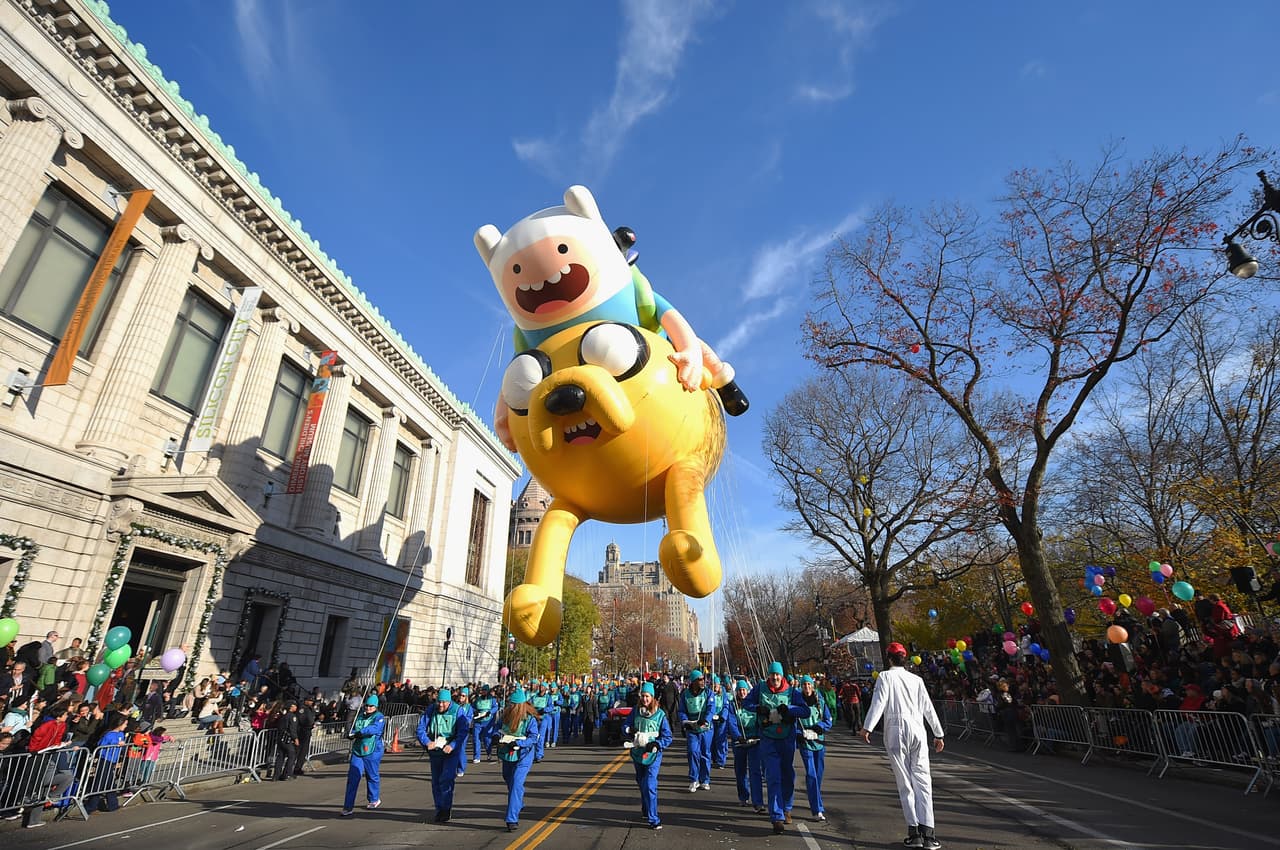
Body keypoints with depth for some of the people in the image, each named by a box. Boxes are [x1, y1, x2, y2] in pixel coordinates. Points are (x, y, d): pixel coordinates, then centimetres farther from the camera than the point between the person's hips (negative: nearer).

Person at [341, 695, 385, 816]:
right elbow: (353, 729, 15)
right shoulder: (360, 716, 10)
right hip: (357, 750, 4)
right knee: (352, 777, -3)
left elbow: (374, 728, -26)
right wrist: (351, 734, -8)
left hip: (372, 752, -4)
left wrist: (361, 732, -38)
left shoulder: (379, 717, -9)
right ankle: (348, 807, 4)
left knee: (372, 776, 10)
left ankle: (374, 799, 32)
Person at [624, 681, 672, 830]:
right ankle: (646, 809, 41)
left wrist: (656, 744, -22)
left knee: (650, 785, -13)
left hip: (653, 754, -4)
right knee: (641, 783, 19)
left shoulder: (660, 714, -8)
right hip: (637, 752, 4)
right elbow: (625, 726, 5)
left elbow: (668, 737, -6)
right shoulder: (635, 711, 0)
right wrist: (629, 730, -17)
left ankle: (653, 819, -5)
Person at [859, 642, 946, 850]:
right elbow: (928, 708, 13)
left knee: (905, 784, 5)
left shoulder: (886, 677, 0)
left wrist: (867, 728, -14)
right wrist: (938, 734, 22)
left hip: (896, 731, -3)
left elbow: (878, 703, -11)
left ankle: (914, 832, 6)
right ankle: (927, 832, -2)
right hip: (917, 731, 3)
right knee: (923, 782, 4)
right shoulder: (916, 679, 11)